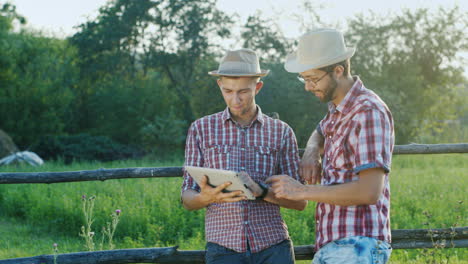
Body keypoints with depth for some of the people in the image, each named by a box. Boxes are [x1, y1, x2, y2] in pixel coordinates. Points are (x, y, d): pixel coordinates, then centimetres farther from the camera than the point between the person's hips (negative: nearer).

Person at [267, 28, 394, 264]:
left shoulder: (368, 112, -15)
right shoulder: (338, 109, 13)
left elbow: (369, 191, -21)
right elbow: (320, 133, 37)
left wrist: (303, 191, -16)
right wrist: (311, 152, 12)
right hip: (331, 245, 9)